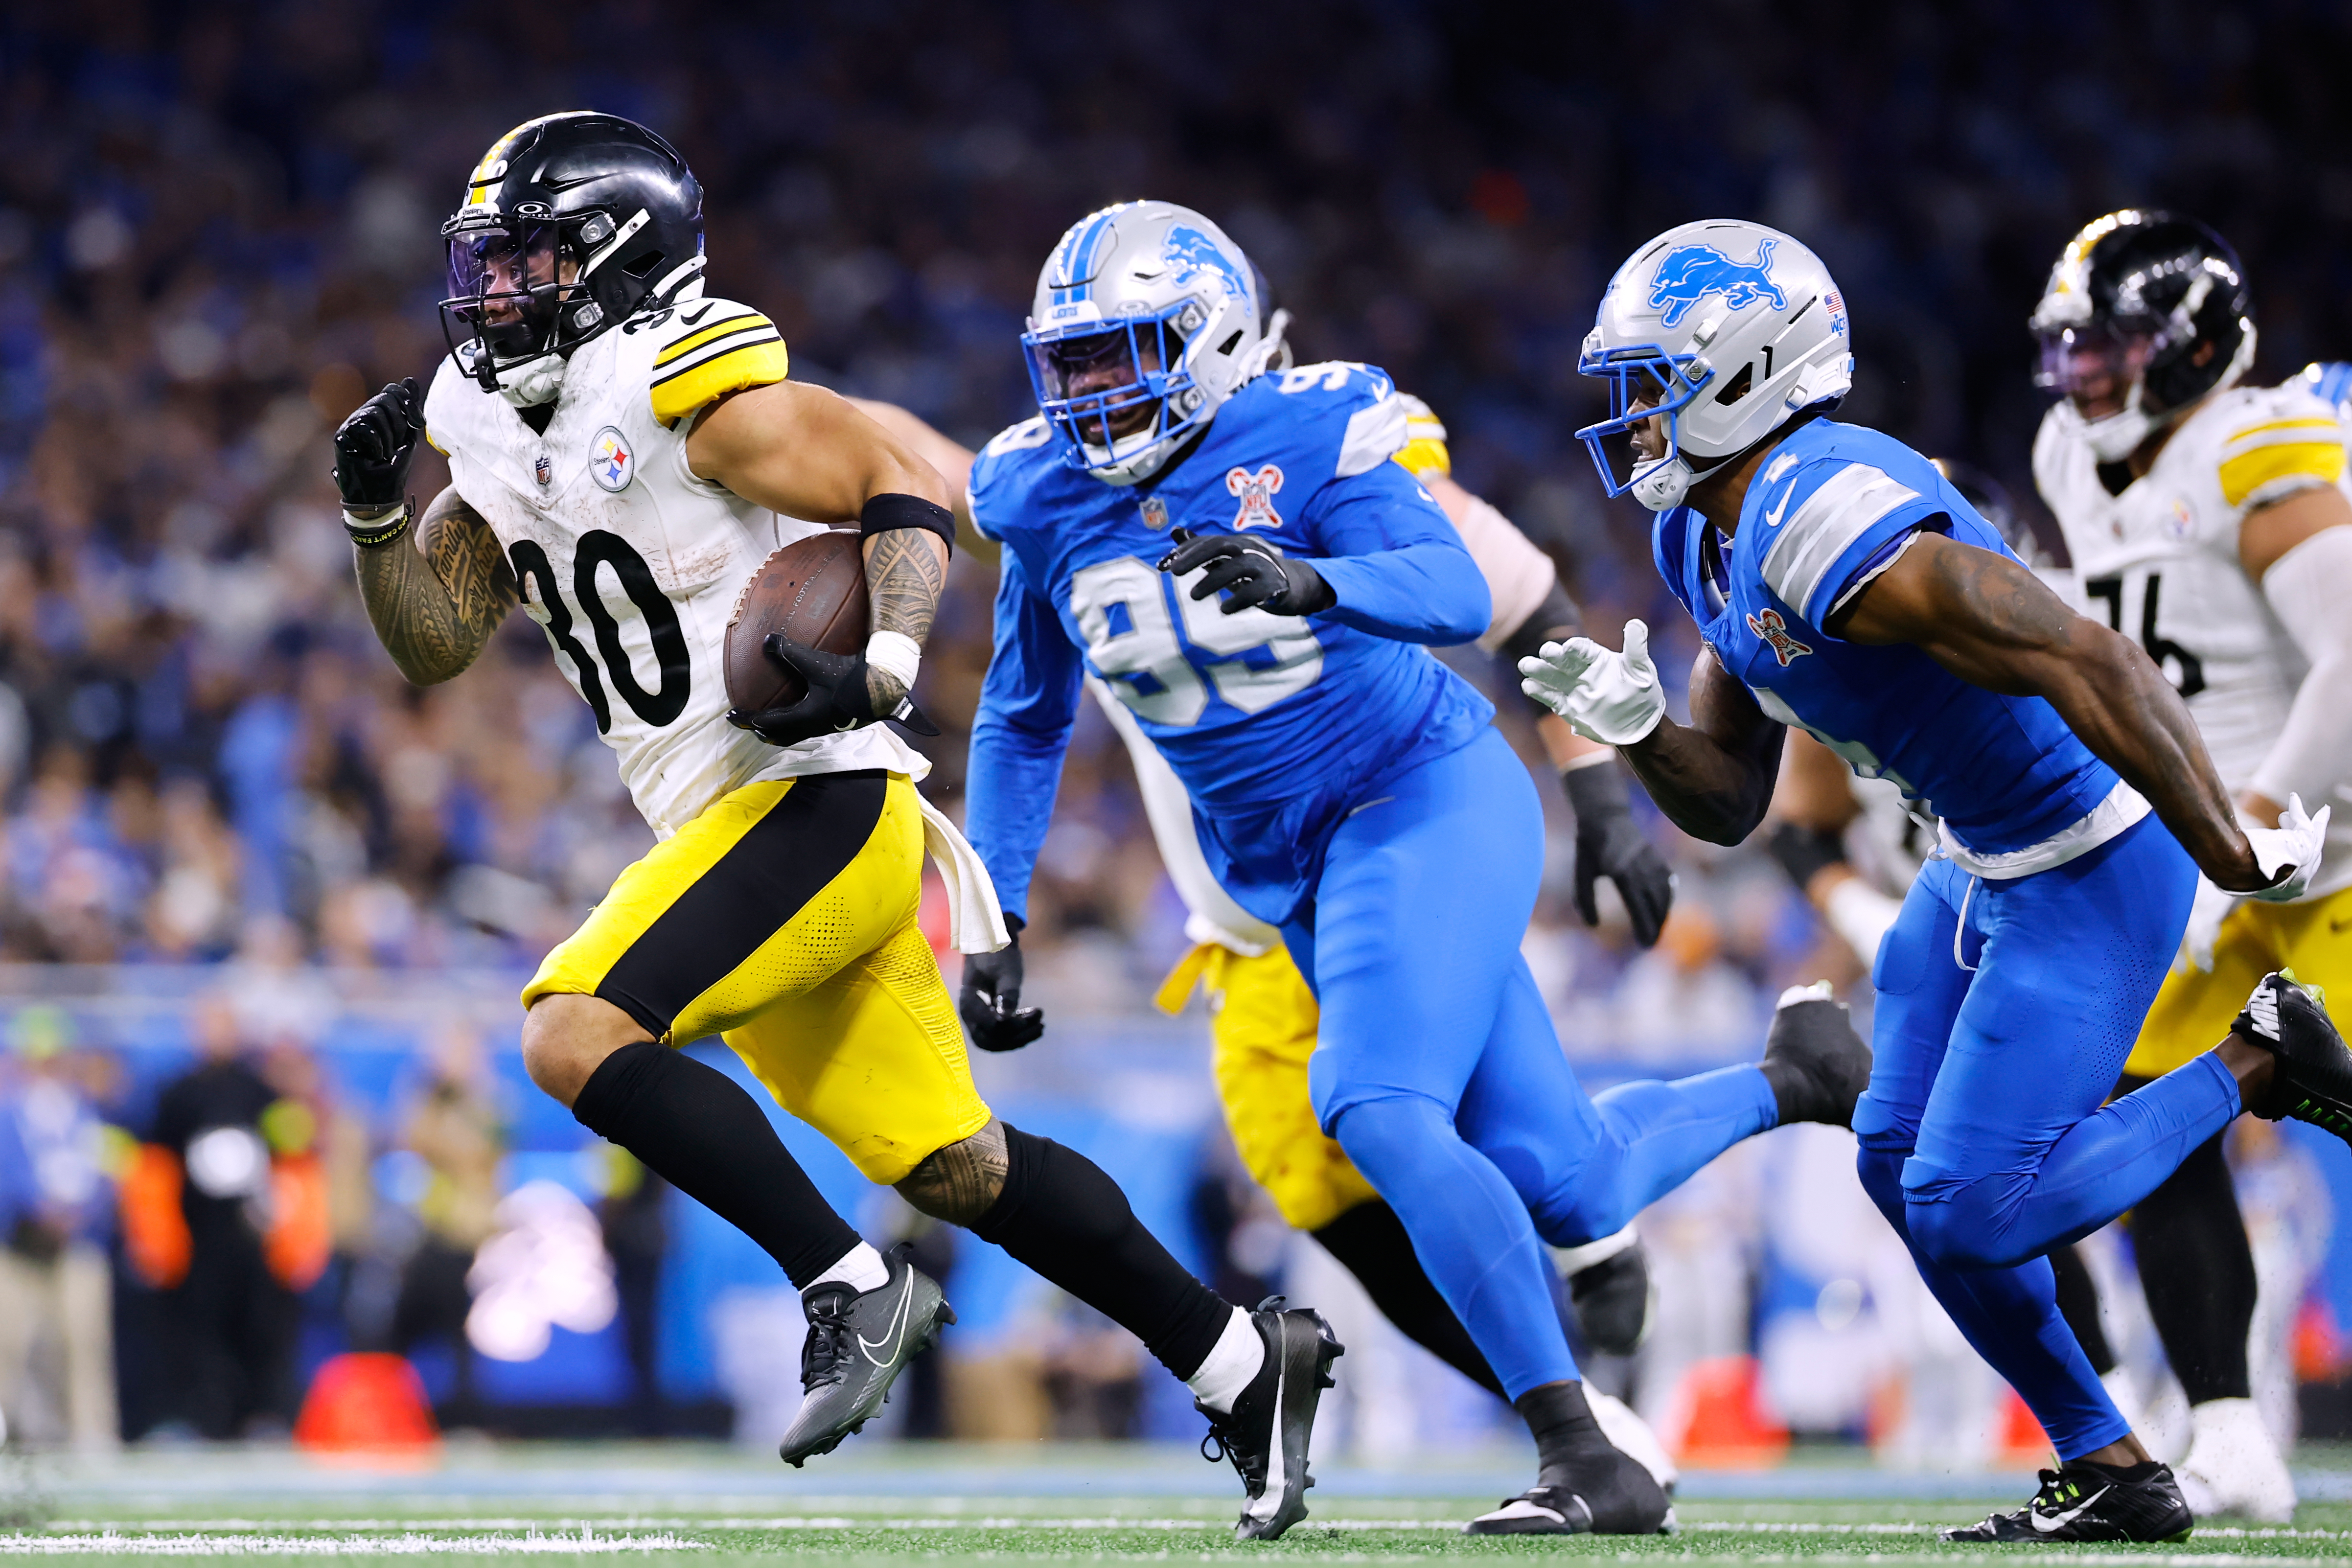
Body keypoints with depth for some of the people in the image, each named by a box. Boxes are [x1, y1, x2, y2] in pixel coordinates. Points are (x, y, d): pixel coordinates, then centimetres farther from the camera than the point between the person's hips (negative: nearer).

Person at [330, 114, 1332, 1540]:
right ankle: (1239, 1360, 16)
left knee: (576, 1035, -21)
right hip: (741, 828, 9)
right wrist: (378, 511, 0)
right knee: (953, 1166, 8)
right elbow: (435, 644, 17)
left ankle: (852, 1287, -15)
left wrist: (884, 670, -27)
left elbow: (907, 491, -12)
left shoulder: (684, 385, -12)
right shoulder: (501, 429, 14)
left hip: (818, 798, -9)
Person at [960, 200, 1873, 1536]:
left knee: (1378, 1111, -27)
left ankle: (1585, 1461, -21)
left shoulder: (1301, 441, -15)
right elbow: (1022, 728, 14)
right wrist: (997, 924, 8)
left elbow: (1460, 594, -28)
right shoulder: (1049, 504, 2)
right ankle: (1785, 1084, 31)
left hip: (1424, 796, -6)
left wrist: (1310, 583, -46)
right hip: (1286, 863, 6)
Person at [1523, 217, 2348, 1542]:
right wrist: (1634, 725, -10)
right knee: (1902, 1167, 10)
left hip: (2090, 871, -10)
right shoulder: (1714, 544, 5)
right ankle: (2113, 1477, 19)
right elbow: (1730, 806, 12)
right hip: (1982, 866, 10)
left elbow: (2092, 663, -30)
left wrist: (2234, 860, -24)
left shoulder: (1826, 526, -28)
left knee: (1969, 1217, -9)